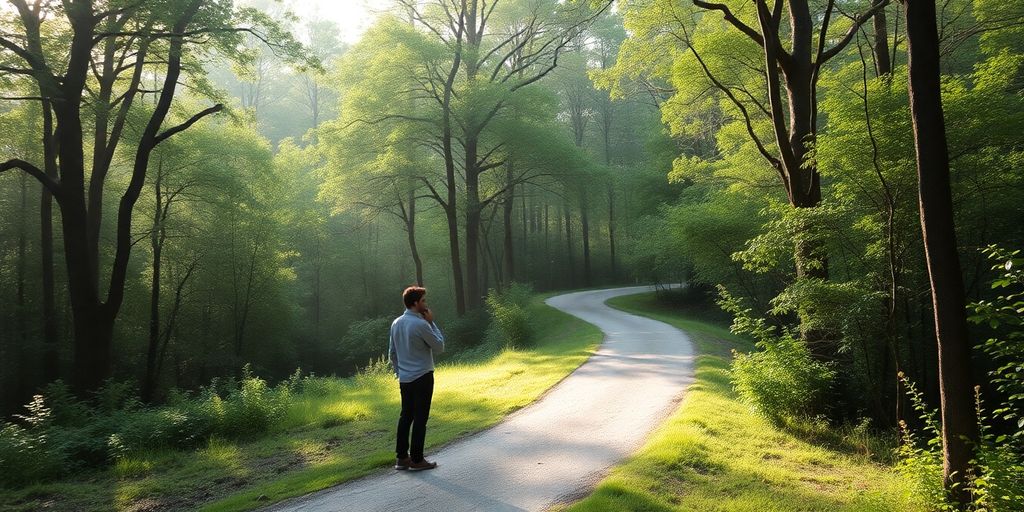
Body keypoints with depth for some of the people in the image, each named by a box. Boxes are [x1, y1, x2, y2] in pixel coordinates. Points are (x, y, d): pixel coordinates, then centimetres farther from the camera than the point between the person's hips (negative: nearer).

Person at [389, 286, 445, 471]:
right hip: (422, 378, -7)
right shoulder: (421, 324, -17)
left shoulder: (396, 323, 7)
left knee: (406, 416, 14)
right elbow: (439, 347, -6)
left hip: (404, 379, 7)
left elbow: (392, 353, 14)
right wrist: (432, 323, -3)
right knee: (420, 419, 0)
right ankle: (416, 460, 6)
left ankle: (401, 457, 18)